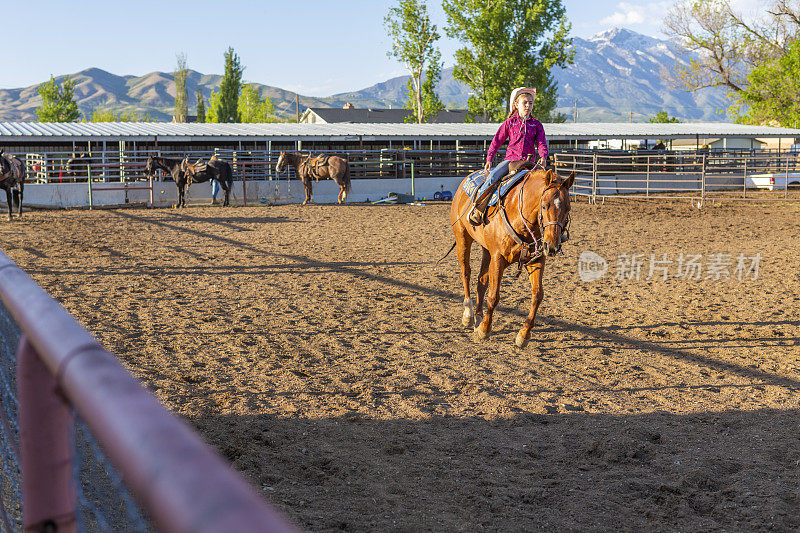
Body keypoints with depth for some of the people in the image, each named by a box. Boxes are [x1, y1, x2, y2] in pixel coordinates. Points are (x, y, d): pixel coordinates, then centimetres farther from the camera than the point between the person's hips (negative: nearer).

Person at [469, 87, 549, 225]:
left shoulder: (536, 124, 12)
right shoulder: (510, 122, 10)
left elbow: (541, 143, 5)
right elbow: (497, 141, 11)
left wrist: (543, 157, -17)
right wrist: (489, 159, 1)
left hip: (528, 161, 1)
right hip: (510, 159, -1)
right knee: (492, 177, -26)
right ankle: (477, 207, -21)